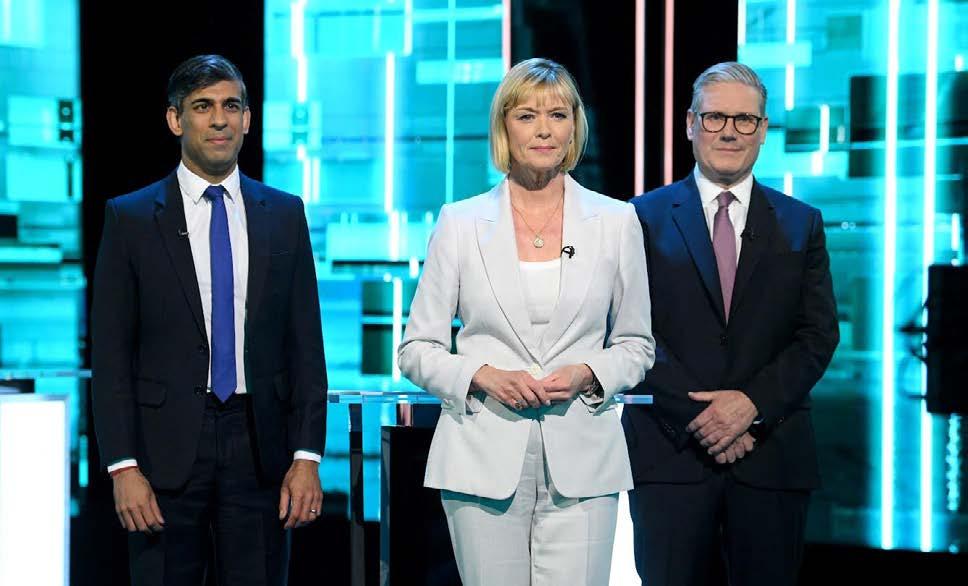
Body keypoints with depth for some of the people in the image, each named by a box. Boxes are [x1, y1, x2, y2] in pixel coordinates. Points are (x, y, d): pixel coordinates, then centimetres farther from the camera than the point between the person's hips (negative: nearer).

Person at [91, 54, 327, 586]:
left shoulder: (284, 214, 8)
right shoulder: (131, 218, 2)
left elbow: (306, 343, 7)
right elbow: (111, 353, -1)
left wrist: (307, 456, -2)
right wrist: (123, 466, -9)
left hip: (259, 448, 2)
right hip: (167, 453, -1)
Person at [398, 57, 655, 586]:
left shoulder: (617, 221, 6)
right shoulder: (459, 223, 4)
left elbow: (636, 345, 13)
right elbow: (417, 349, 7)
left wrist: (588, 374, -7)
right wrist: (482, 377, -11)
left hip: (581, 459, 0)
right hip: (483, 459, 0)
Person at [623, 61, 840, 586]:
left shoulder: (801, 224, 11)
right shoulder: (646, 218, 6)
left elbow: (818, 335, 4)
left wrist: (752, 403, -10)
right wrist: (697, 416, -11)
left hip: (771, 456, 2)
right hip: (671, 451, -1)